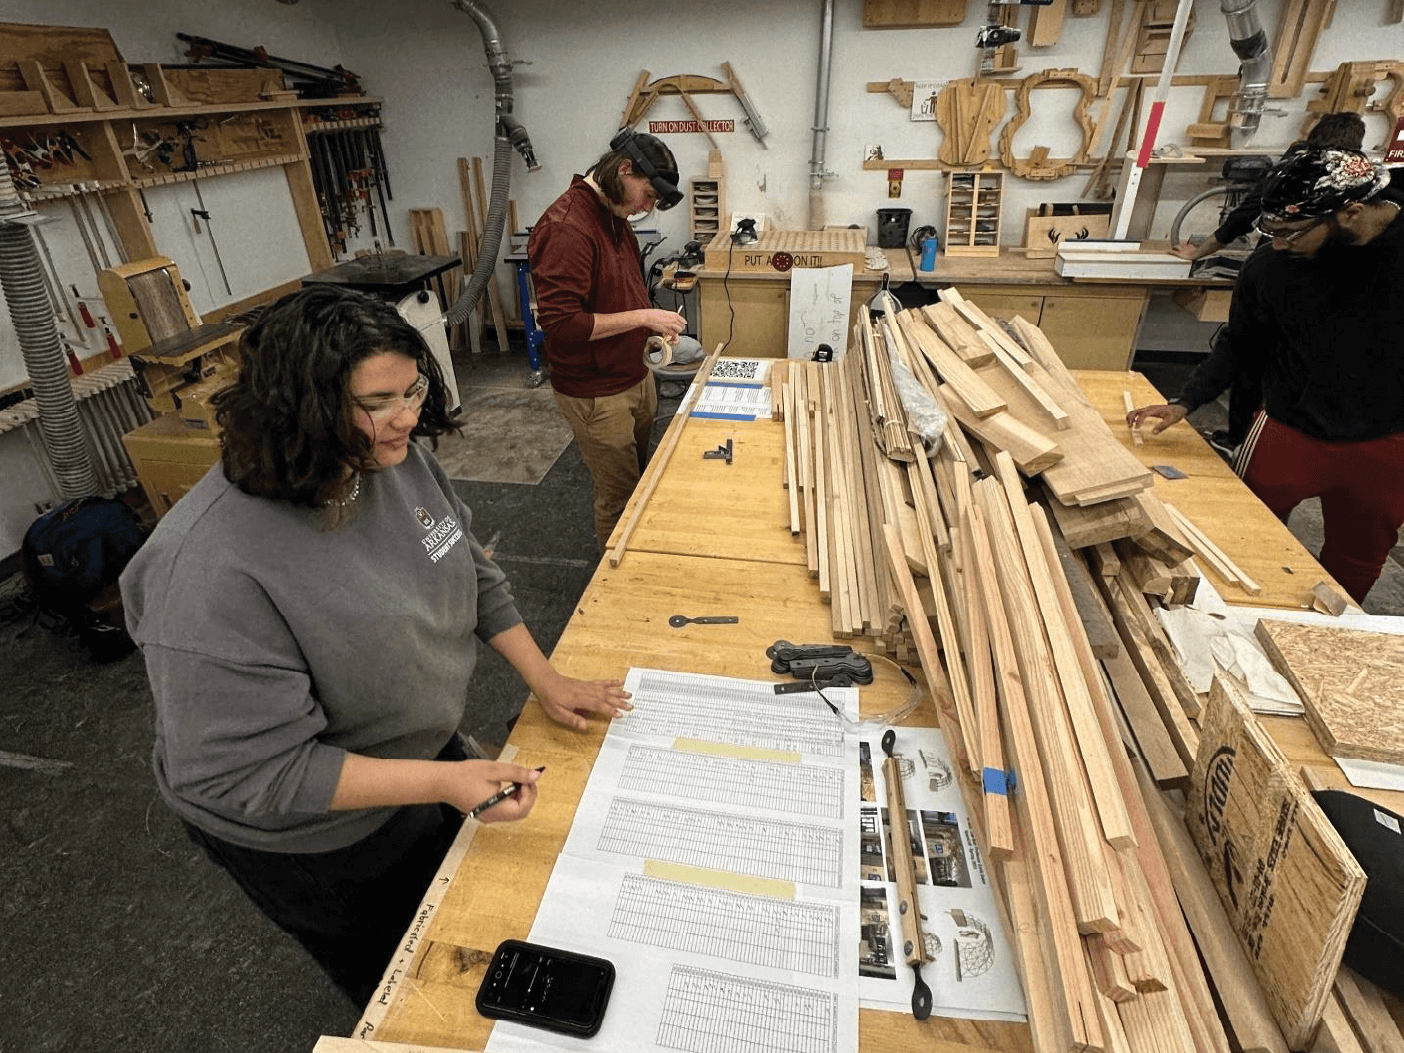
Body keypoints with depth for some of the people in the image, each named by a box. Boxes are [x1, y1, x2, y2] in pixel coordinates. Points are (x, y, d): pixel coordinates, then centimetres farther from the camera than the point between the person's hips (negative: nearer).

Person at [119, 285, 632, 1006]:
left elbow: (471, 572, -1)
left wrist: (544, 679, -4)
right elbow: (251, 772, -31)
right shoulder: (212, 568, -37)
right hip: (315, 837, -6)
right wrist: (443, 783, -35)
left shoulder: (399, 457, -15)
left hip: (426, 746, 6)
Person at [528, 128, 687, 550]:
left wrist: (652, 327, 5)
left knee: (642, 479, 21)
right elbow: (560, 322, -28)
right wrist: (643, 316, -22)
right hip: (597, 394, -9)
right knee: (619, 494, 5)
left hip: (636, 376, 9)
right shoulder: (566, 227, -22)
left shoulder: (615, 216, 9)